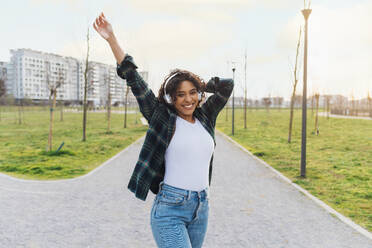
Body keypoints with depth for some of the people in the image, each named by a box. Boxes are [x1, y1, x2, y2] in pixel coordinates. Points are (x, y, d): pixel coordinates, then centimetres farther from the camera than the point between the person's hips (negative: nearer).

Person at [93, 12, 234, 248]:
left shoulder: (205, 118, 6)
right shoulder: (162, 118, -6)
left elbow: (227, 85, 13)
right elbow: (134, 79, -7)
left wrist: (197, 84, 11)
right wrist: (111, 38, -7)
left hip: (201, 208, 6)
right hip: (170, 209, -5)